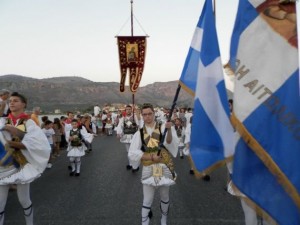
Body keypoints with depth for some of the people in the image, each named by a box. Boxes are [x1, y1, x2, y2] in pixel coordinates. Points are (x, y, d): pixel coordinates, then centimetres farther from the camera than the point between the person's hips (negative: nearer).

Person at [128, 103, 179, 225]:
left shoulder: (163, 128, -5)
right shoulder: (139, 133, -1)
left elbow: (170, 143, -23)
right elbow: (132, 153, -8)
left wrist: (169, 130, -43)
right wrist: (151, 157, -19)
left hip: (164, 168, 0)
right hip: (148, 170, 0)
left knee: (165, 197, 18)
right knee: (147, 200, 5)